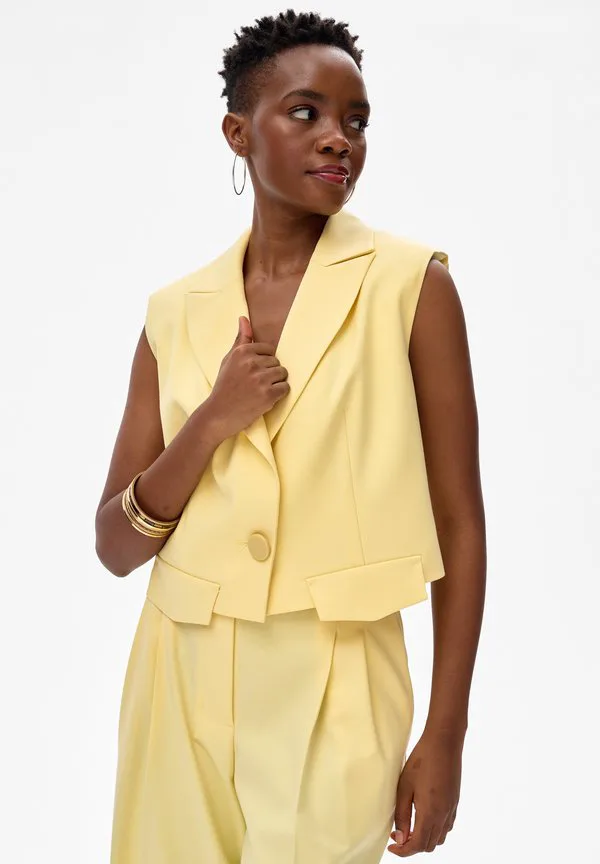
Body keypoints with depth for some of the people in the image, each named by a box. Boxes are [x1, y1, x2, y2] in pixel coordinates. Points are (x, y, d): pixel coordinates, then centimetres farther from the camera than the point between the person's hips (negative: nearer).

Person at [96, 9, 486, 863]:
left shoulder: (410, 281, -5)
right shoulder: (177, 311, 4)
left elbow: (460, 521, -4)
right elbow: (116, 547, 3)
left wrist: (445, 738, -6)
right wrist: (211, 423, -13)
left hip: (332, 682, -3)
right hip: (186, 676, 3)